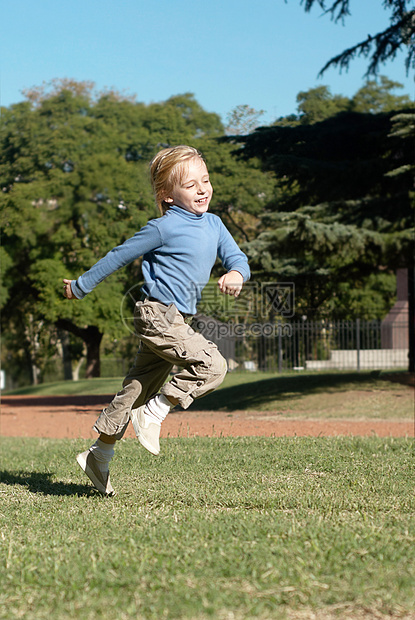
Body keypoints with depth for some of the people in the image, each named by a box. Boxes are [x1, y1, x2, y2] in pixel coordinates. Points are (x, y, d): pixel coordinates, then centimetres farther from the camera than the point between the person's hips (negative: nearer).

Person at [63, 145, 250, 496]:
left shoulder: (214, 224, 11)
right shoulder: (164, 228, -11)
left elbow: (236, 257, 7)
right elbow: (120, 256, -3)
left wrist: (236, 273, -19)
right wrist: (81, 286, 5)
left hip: (175, 320, 8)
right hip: (159, 314, -8)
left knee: (139, 388, 11)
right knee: (213, 367, -17)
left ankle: (100, 455, 19)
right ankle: (153, 414, -6)